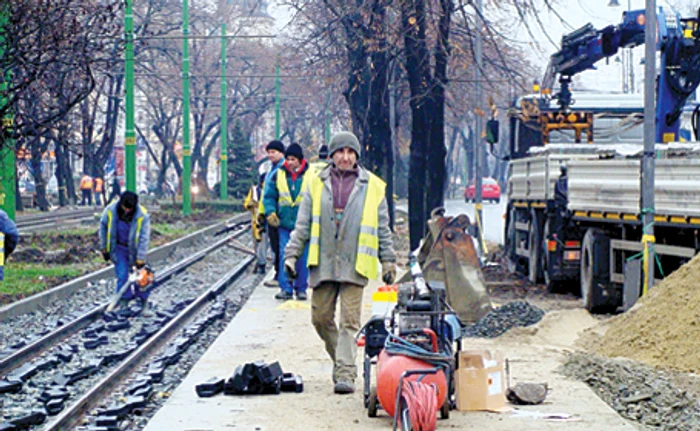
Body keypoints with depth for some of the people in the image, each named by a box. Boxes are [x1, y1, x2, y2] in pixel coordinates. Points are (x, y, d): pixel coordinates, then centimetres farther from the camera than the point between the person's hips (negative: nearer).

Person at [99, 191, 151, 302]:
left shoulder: (143, 216, -25)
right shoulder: (110, 210, -19)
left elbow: (144, 238, -20)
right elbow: (103, 228, -2)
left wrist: (140, 259, -20)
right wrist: (104, 249, 4)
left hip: (134, 249, -1)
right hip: (118, 248, 1)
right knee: (122, 275, -6)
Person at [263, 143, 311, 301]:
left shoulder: (310, 175, -1)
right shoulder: (279, 175, 4)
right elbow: (269, 196, 10)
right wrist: (270, 212, -5)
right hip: (284, 223, 1)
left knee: (302, 258, 4)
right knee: (284, 257, -3)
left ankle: (301, 288, 14)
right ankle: (285, 289, 1)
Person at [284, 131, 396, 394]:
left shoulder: (372, 186, 6)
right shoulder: (317, 185, 9)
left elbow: (383, 228, 11)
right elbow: (303, 224, 10)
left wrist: (388, 261, 9)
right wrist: (292, 254, 3)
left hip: (354, 264, -2)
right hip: (323, 263, 2)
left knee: (349, 322, -7)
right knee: (321, 318, 6)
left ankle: (346, 373, -8)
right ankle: (341, 359, 26)